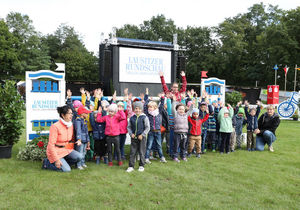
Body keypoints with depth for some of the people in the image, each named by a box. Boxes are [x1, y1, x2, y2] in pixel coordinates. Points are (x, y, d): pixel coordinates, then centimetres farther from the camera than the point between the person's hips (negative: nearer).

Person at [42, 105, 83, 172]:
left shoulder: (71, 125, 2)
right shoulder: (55, 126, -19)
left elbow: (72, 139, 18)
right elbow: (51, 145, -19)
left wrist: (78, 141, -7)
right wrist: (56, 159, -22)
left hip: (67, 149, 6)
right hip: (56, 151, -6)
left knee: (79, 157, -18)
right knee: (66, 169, -17)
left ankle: (63, 163, 5)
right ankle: (47, 162, 5)